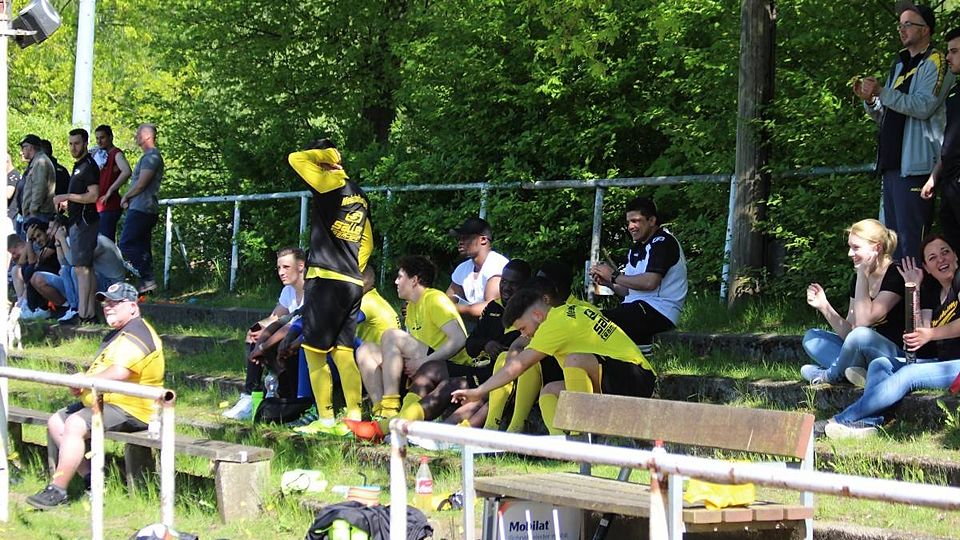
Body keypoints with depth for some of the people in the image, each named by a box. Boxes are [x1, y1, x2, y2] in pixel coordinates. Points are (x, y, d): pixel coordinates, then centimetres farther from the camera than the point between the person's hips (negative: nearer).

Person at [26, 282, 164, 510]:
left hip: (129, 409, -12)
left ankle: (57, 491, -25)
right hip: (103, 402, 12)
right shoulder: (118, 334, 22)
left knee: (74, 425, -28)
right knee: (56, 422, 7)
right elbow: (101, 370, 21)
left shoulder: (137, 335, -15)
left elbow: (118, 373, -28)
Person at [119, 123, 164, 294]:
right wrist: (129, 198, 9)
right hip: (145, 208, 10)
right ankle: (147, 281, 9)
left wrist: (126, 196, -4)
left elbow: (141, 184, -18)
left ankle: (147, 279, -15)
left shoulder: (151, 156, -13)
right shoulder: (150, 156, 20)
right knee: (142, 246, 10)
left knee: (126, 244, -12)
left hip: (141, 208, -10)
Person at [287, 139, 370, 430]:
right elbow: (367, 242, 23)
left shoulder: (332, 184, -8)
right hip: (353, 284, 8)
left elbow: (295, 159, -11)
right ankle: (354, 416, 4)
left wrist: (324, 154, 3)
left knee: (314, 350, -2)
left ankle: (326, 419, -3)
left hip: (326, 280, -8)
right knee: (342, 351, 9)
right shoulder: (359, 196, 18)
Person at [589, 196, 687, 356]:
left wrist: (614, 276, -10)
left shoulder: (663, 242, -7)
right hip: (636, 306, 10)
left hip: (658, 311, -10)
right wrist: (607, 283, -1)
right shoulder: (637, 248, 22)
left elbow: (650, 282, -19)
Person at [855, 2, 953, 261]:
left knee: (912, 240, -13)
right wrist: (869, 100, 3)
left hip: (916, 163, -9)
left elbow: (923, 106, -17)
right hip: (892, 161, 9)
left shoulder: (934, 63, -2)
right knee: (893, 238, 9)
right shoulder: (900, 64, 23)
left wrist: (881, 92, -20)